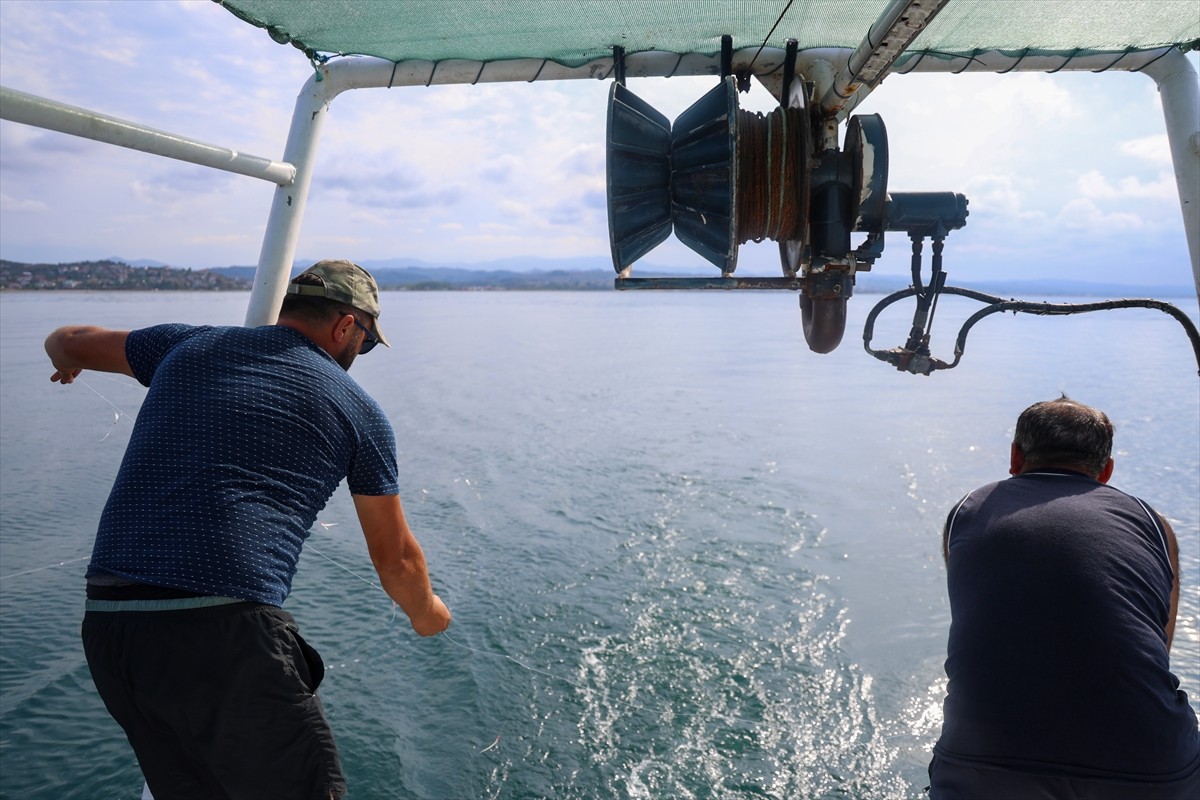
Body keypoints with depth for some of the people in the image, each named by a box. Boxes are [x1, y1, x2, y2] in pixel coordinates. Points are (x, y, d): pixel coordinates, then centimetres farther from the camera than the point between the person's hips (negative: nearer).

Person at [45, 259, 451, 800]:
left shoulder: (189, 346, 16)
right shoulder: (357, 408, 6)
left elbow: (65, 342, 34)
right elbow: (395, 559, 14)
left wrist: (68, 364, 58)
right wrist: (427, 615, 34)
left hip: (106, 627, 6)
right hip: (222, 634, -6)